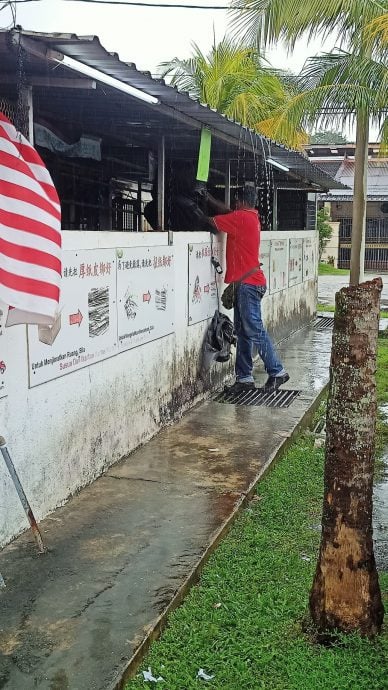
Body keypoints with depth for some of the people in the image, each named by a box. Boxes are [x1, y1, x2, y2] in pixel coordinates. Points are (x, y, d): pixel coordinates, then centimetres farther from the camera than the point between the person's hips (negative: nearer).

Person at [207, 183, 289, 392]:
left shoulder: (241, 217, -13)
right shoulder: (250, 216, 14)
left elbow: (211, 222, -7)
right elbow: (228, 211, 27)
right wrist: (208, 198, 27)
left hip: (248, 283, -10)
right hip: (246, 283, 10)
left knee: (254, 330, -7)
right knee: (243, 331, 10)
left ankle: (277, 371, 0)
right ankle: (244, 377, 13)